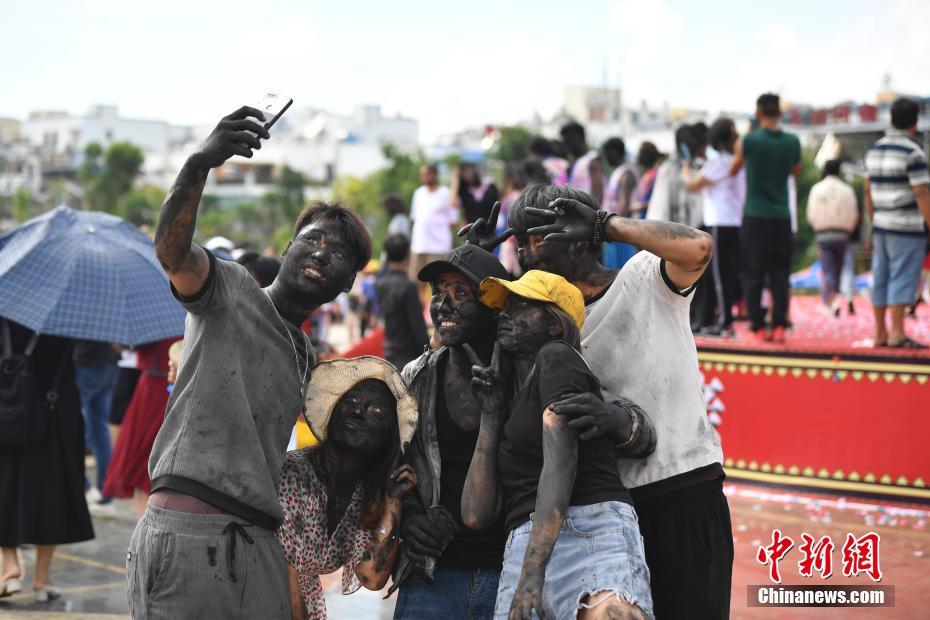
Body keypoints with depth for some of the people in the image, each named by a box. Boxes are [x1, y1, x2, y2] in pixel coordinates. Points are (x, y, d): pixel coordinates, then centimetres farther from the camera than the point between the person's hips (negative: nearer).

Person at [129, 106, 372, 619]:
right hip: (185, 533, -7)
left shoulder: (305, 359, 25)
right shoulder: (231, 288, 4)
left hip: (258, 546, 7)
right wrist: (200, 162, -37)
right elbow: (171, 249, -18)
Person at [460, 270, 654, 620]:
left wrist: (531, 575, -18)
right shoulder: (512, 408, 28)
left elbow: (560, 463, -8)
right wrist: (490, 414, 18)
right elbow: (477, 514, 18)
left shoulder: (556, 358, 7)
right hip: (523, 548, 7)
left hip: (591, 529, -7)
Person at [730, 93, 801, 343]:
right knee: (780, 274, 6)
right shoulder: (792, 142, 1)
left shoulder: (748, 141, -8)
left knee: (754, 275, 4)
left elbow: (733, 170, 9)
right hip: (782, 216, 2)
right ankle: (779, 325, 0)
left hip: (755, 217, -2)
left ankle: (758, 326, 3)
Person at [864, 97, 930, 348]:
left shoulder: (875, 150, 10)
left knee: (881, 280, 9)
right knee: (903, 280, -7)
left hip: (882, 227, 7)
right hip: (907, 228, -7)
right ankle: (897, 334, -10)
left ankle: (880, 333, 13)